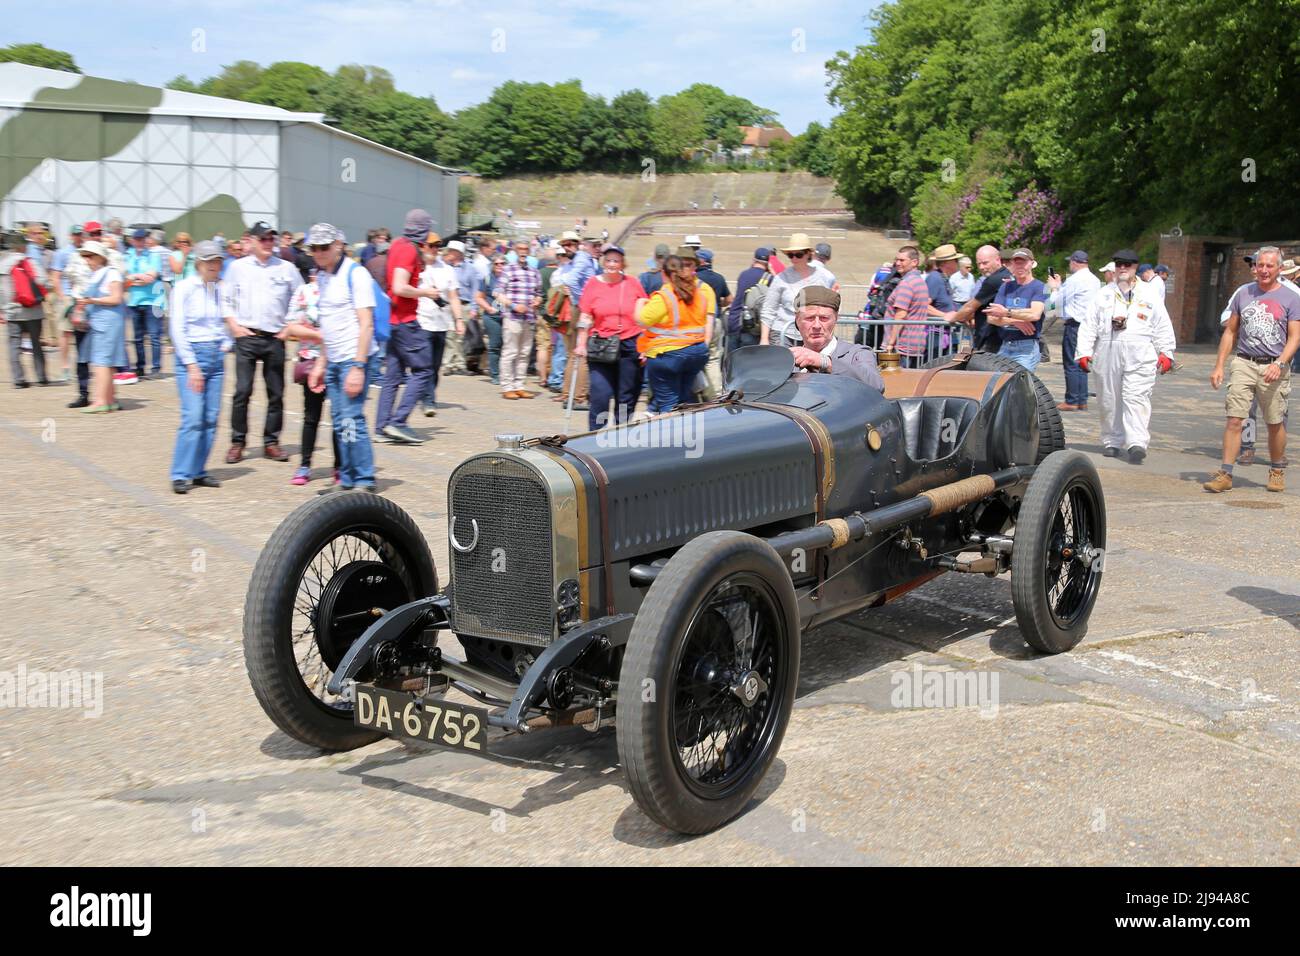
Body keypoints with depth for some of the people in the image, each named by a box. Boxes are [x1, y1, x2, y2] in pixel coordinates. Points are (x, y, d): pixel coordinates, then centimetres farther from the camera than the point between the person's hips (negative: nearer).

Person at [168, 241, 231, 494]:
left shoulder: (221, 288, 10)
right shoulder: (184, 287, -5)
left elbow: (228, 320, 22)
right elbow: (176, 328, -8)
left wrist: (226, 344, 4)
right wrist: (192, 365, -12)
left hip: (216, 356, 5)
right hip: (191, 353, -5)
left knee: (211, 418, 2)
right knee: (193, 418, -12)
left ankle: (198, 471, 12)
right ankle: (181, 475, -4)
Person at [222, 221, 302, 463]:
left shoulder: (286, 268, 7)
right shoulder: (237, 267, 6)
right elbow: (225, 300, 9)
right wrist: (233, 325, -2)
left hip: (275, 339, 1)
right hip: (246, 337, -1)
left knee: (276, 393, 4)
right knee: (242, 391, -6)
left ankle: (271, 442, 14)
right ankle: (237, 443, 3)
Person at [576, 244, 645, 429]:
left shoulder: (633, 284, 5)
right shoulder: (593, 284, 3)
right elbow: (585, 318, 3)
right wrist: (581, 345, -4)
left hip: (630, 346, 1)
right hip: (600, 349, -1)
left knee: (627, 398, 5)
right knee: (600, 396, -9)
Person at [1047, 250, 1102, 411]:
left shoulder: (1074, 280, -12)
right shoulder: (1095, 280, 13)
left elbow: (1057, 301, -6)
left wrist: (1054, 288, 12)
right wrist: (1059, 285, 25)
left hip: (1074, 325, -8)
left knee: (1071, 364, -4)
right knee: (1081, 364, 13)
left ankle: (1071, 401, -2)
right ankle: (1082, 401, 16)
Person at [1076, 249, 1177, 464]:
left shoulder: (1149, 295, 11)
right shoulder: (1103, 295, 14)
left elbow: (1163, 327, 12)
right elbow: (1088, 326, 11)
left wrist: (1166, 354, 4)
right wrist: (1084, 352, 3)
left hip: (1140, 358, -2)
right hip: (1107, 356, 2)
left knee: (1136, 398, -13)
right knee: (1109, 400, 6)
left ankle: (1137, 443, -22)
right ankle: (1112, 441, 17)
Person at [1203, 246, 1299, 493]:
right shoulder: (1243, 293, 10)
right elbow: (1230, 332, 14)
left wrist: (1280, 364, -16)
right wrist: (1219, 366, 7)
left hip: (1274, 367, -1)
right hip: (1243, 364, 1)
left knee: (1275, 424, 6)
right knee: (1234, 419, -8)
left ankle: (1277, 471, 24)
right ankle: (1225, 473, -6)